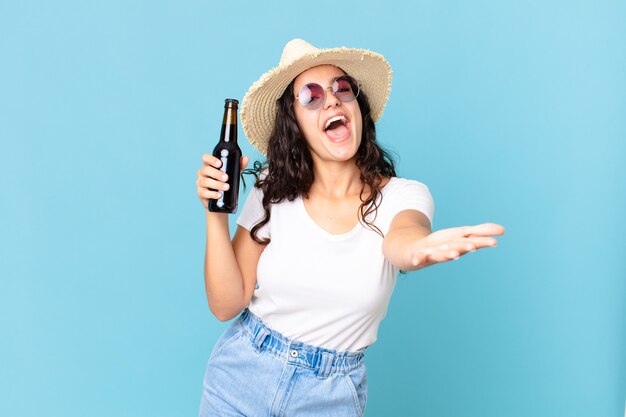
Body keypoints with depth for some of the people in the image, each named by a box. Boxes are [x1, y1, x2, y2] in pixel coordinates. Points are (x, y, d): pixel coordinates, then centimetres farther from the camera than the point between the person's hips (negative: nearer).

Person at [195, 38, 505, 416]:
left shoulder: (402, 196, -12)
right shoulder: (273, 192, -10)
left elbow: (399, 237, -36)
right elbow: (227, 305, -8)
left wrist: (418, 248, -59)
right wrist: (217, 215, -19)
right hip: (241, 373, 1)